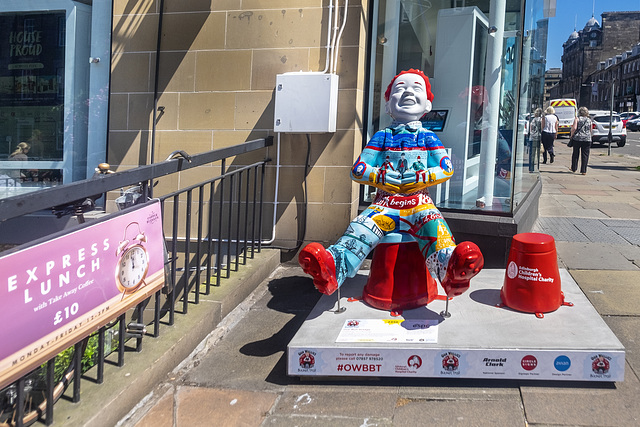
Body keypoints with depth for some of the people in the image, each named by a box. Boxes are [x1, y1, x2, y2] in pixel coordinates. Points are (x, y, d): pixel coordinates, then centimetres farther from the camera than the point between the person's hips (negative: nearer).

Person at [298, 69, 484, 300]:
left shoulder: (428, 137, 17)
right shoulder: (381, 136, 17)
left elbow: (446, 169, 5)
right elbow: (358, 169, 9)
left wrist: (420, 179, -9)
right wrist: (382, 178, -6)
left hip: (419, 201, -1)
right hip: (386, 201, 1)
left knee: (433, 224, -34)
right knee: (361, 226, -28)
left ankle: (450, 268, -62)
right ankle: (333, 266, -51)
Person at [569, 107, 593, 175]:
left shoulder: (577, 118, -1)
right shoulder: (589, 120, 9)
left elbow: (574, 128, -11)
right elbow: (590, 130, 13)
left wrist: (571, 135, 2)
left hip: (577, 138, -1)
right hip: (587, 139, 2)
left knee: (575, 154, 13)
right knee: (585, 155, 3)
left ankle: (574, 168, 22)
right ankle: (583, 171, 1)